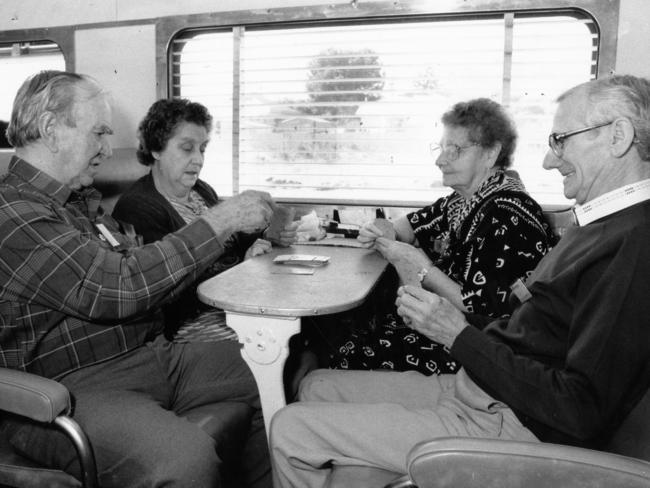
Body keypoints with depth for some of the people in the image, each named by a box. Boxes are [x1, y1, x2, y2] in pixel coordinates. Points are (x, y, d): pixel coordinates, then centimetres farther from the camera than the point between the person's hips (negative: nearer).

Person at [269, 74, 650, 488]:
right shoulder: (606, 224, 11)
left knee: (290, 430, -8)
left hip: (515, 429, -10)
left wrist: (460, 336, -19)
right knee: (316, 387, 14)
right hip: (476, 390, 10)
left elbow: (582, 412, -25)